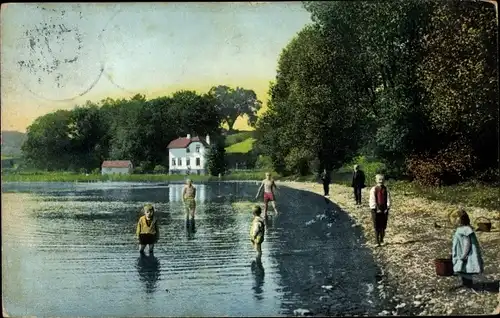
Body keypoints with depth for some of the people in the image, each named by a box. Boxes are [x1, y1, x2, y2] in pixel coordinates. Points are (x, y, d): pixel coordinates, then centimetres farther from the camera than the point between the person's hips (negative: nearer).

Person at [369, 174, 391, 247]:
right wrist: (376, 209, -11)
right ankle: (377, 241, 8)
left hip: (384, 210, 2)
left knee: (383, 226, 7)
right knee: (376, 227, 1)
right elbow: (372, 200, -6)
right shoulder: (373, 189, -4)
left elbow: (388, 199, 3)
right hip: (376, 210, -2)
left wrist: (387, 208, -5)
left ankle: (381, 240, 21)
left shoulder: (386, 189, 2)